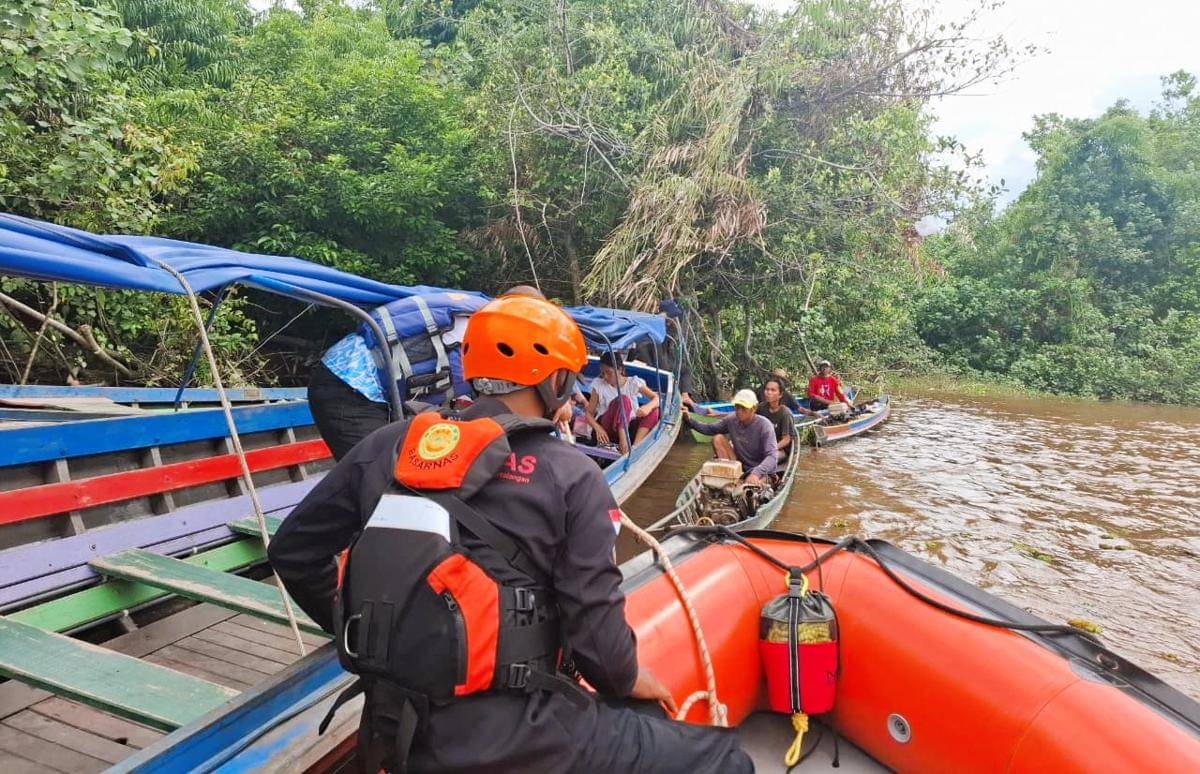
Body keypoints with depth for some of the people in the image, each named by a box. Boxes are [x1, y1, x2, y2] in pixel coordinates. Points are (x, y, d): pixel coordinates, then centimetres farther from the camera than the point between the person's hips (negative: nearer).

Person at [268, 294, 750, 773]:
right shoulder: (571, 476, -11)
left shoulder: (388, 445, 2)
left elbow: (292, 551, 10)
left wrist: (357, 627, 24)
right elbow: (593, 624, -12)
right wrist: (627, 681, 10)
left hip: (391, 730, 6)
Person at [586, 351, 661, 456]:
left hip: (629, 427, 2)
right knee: (622, 400, -27)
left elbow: (657, 398, -5)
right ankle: (623, 442, -44)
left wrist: (648, 406, -29)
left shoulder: (633, 382, 2)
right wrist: (597, 428, -21)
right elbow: (589, 413, 0)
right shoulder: (599, 385, 1)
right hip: (607, 429, -2)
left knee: (654, 411, -21)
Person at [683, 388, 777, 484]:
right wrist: (689, 420, -14)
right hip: (739, 465, 6)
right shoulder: (732, 419, -8)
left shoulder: (764, 425, -22)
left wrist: (756, 473, -46)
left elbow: (771, 457, -29)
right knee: (718, 439, -11)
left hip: (761, 470, -6)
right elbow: (709, 429, 3)